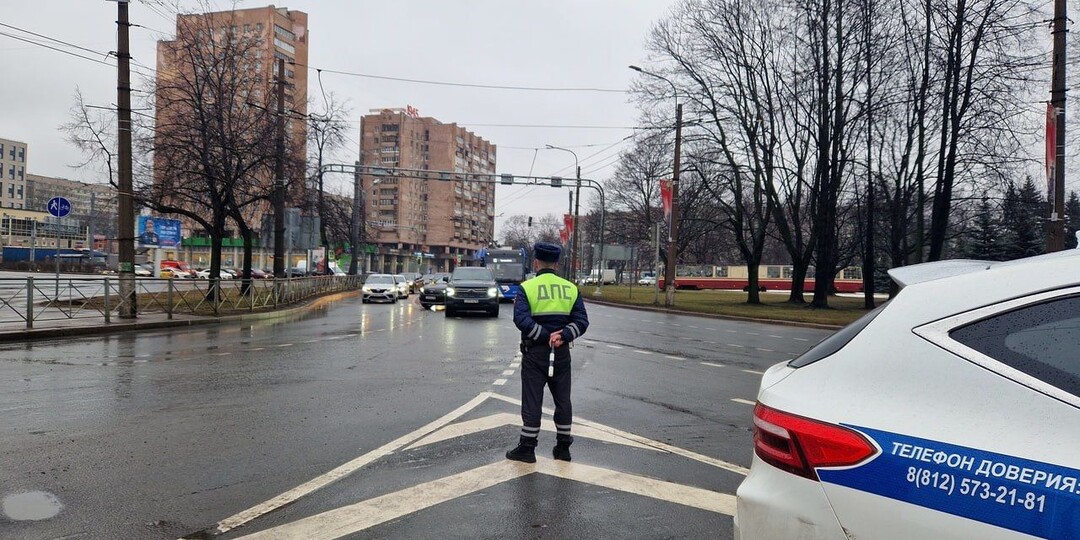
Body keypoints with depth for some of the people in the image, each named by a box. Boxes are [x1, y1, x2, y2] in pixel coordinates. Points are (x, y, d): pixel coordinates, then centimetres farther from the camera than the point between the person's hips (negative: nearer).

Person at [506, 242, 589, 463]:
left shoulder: (527, 288, -6)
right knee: (563, 399, 13)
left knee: (532, 400, 4)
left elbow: (521, 319, -20)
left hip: (535, 353, -3)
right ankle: (563, 447, 19)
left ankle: (527, 447, 10)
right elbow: (582, 321, -4)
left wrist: (545, 336, -16)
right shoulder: (571, 288, 4)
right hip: (562, 353, 3)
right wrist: (563, 336, -13)